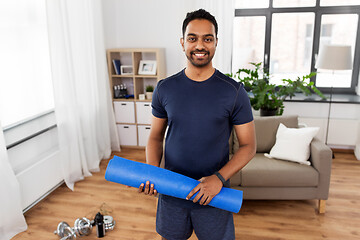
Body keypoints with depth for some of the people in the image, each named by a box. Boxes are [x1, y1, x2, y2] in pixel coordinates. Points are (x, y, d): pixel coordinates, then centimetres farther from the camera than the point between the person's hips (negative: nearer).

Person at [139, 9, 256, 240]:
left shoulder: (234, 91, -9)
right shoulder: (165, 88, -2)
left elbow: (249, 145, -6)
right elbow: (156, 136, 6)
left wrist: (219, 178, -20)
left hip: (214, 195, -2)